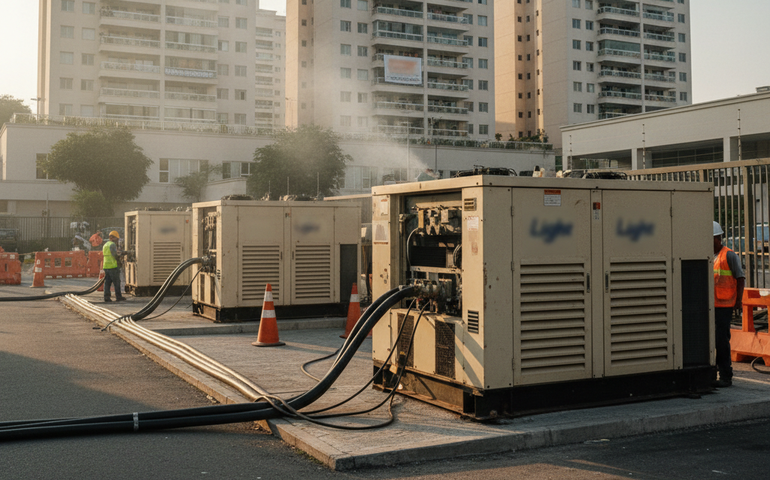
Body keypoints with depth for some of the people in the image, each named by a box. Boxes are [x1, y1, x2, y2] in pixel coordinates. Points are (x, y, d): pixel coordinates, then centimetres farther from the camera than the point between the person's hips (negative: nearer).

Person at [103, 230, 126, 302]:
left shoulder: (105, 245, 16)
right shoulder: (112, 245, -12)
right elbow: (115, 255, -16)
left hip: (106, 266, 8)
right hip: (113, 266, -8)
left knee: (107, 282, 6)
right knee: (117, 282, 1)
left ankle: (106, 296, -2)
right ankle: (118, 296, 6)